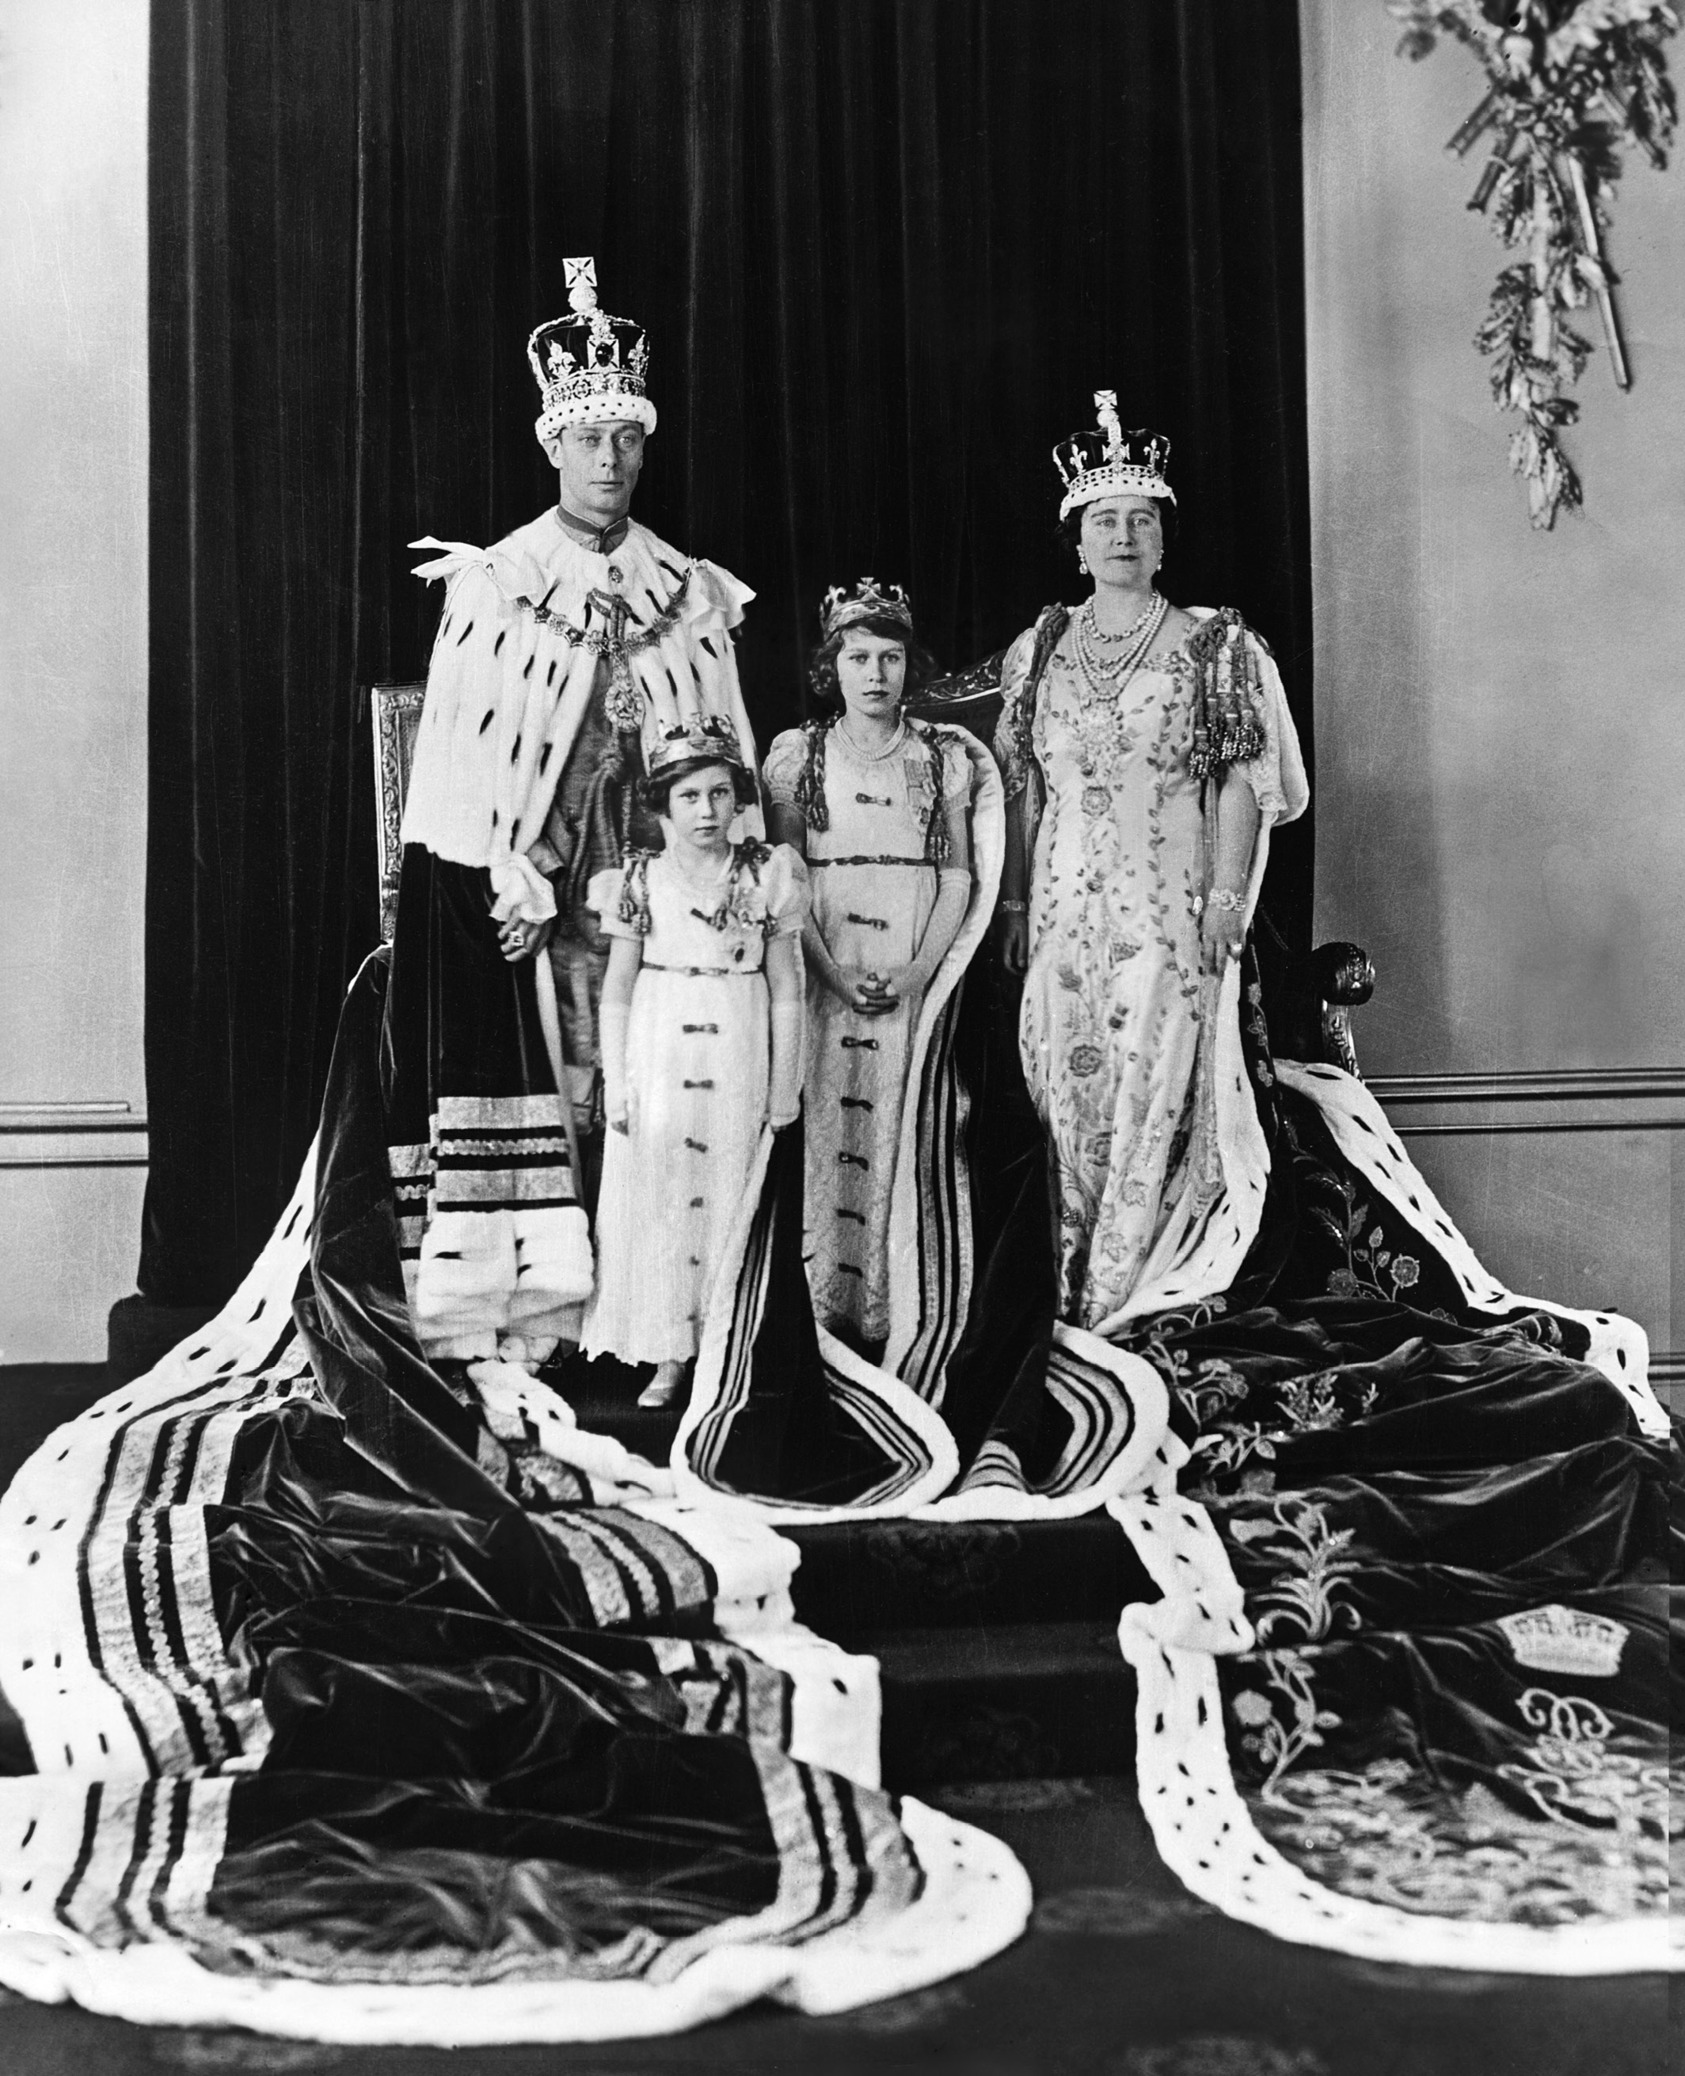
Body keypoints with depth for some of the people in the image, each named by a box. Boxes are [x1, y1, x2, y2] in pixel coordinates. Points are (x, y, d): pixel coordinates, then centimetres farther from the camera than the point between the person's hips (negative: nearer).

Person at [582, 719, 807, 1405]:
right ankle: (667, 1357, 11)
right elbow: (617, 991, 4)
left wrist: (784, 1090, 3)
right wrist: (616, 1079, -2)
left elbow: (786, 992, 4)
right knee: (656, 1200, 2)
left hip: (737, 1064, 0)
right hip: (657, 1058, 0)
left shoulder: (767, 877, 1)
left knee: (728, 1200, 4)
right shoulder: (640, 879, 1)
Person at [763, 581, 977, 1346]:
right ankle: (824, 1302, 4)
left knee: (905, 1125, -3)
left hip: (917, 973, 1)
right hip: (823, 966, 0)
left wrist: (919, 970, -9)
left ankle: (898, 1305, 5)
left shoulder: (943, 755, 7)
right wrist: (834, 972, -11)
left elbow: (958, 875, 4)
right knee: (823, 1123, -3)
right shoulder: (796, 752, 5)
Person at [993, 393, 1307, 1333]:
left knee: (1156, 1088, -6)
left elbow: (1242, 780, 0)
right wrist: (1013, 905, 8)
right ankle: (1077, 1299, 10)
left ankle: (1130, 1298, 2)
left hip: (1169, 907, -3)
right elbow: (1022, 789, 13)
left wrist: (1227, 896, -10)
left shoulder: (1214, 644, 4)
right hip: (1063, 904, 3)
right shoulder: (1040, 650, 12)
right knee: (1067, 1090, 2)